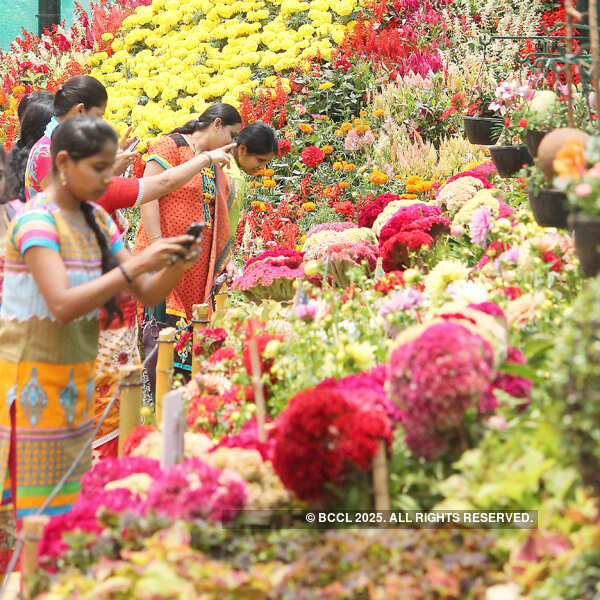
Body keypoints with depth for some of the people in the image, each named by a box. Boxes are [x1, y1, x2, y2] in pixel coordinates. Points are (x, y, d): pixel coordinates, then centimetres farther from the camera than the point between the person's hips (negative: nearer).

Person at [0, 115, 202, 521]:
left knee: (70, 494, 9)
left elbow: (147, 294, 7)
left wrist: (175, 267, -14)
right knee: (36, 500, -4)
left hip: (76, 376, 8)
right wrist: (137, 264, -29)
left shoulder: (96, 219, 9)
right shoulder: (37, 221, -15)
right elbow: (62, 305, -28)